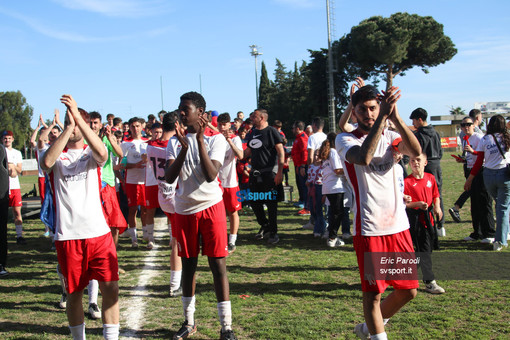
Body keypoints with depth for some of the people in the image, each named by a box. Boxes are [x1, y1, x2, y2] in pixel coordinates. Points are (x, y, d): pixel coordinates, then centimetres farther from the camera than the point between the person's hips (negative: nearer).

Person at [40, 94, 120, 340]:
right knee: (74, 293, 10)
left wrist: (78, 117, -24)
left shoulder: (90, 153, 6)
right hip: (67, 235, 0)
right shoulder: (57, 155, 6)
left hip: (98, 232, 0)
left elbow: (102, 154, -19)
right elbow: (47, 162, -19)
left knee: (111, 288, -3)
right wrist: (69, 127, -20)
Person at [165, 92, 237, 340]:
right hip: (184, 210, 4)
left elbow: (211, 175, -19)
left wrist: (200, 138, -21)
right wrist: (184, 148, -18)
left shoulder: (215, 139, -5)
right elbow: (169, 178, -7)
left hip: (210, 207, -3)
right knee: (188, 265, 11)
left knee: (218, 264, -3)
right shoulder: (176, 142, 6)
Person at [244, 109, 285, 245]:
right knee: (254, 202, 10)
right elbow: (247, 152, 24)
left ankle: (273, 232, 10)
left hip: (269, 173, -7)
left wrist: (279, 172, -19)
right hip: (255, 173, 7)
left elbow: (281, 152, -12)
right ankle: (264, 225, 30)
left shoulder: (271, 131, -7)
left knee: (271, 203, -1)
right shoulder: (252, 133, 14)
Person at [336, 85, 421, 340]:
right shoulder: (345, 139, -2)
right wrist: (383, 117, -29)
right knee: (373, 292, 2)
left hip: (399, 225, 5)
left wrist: (395, 117, -22)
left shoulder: (389, 137, 10)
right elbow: (363, 157, -26)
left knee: (408, 290, 12)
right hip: (369, 228, -5)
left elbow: (416, 151, -12)